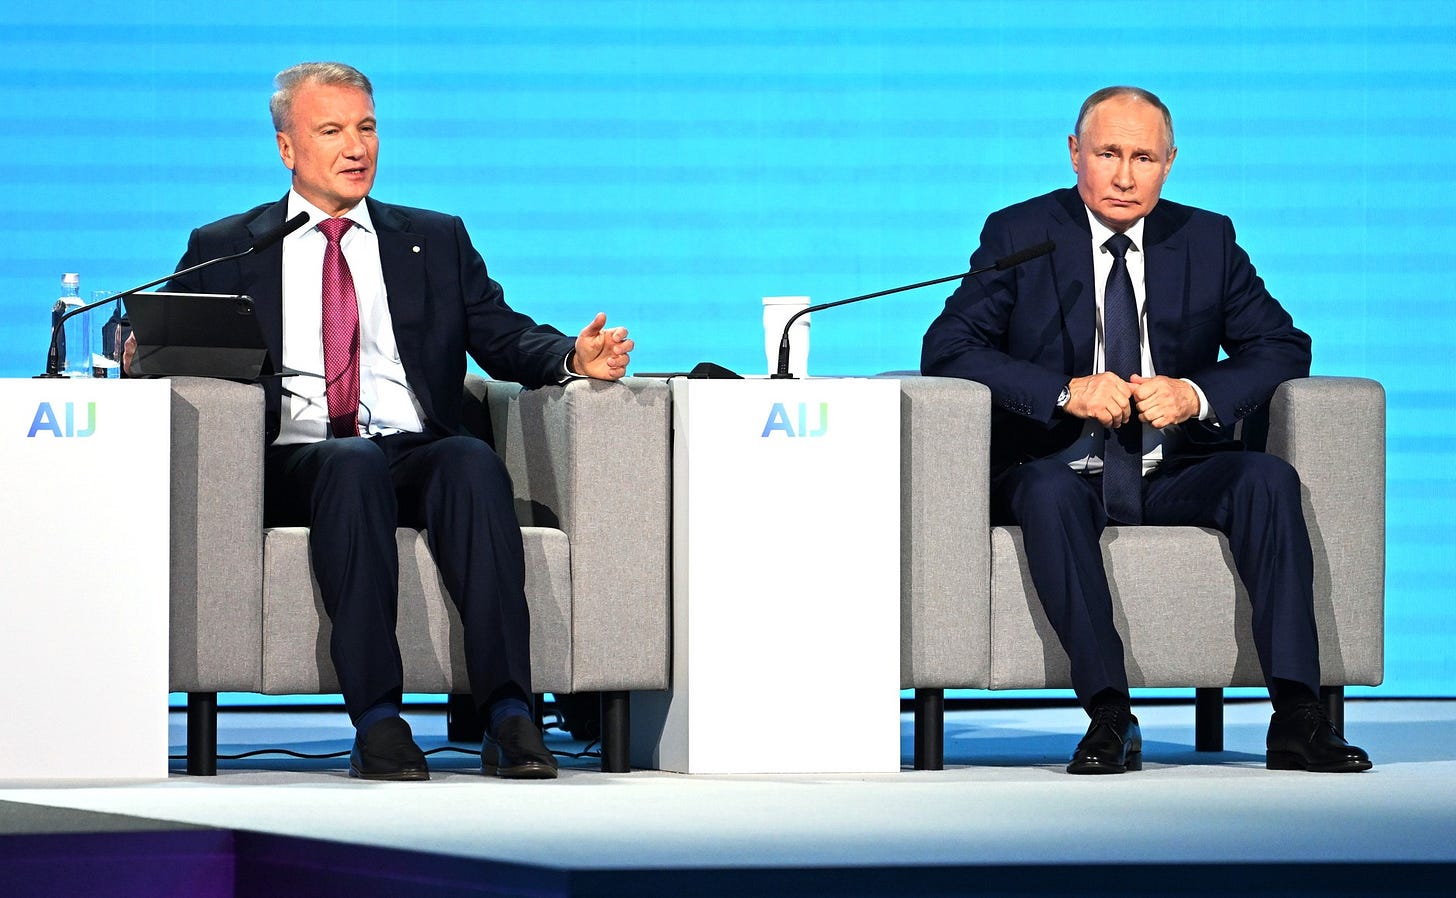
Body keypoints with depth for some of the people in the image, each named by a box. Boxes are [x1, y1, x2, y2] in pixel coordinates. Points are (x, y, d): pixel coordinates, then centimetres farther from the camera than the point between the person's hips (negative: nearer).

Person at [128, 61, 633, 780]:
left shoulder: (437, 241, 23)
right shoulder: (224, 251, 19)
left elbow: (504, 338, 13)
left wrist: (574, 357, -9)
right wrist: (142, 351, -15)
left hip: (419, 454, 2)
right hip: (295, 462, -2)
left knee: (475, 461, -33)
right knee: (354, 464, -36)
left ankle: (508, 714, -43)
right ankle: (375, 720, -43)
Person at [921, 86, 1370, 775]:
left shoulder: (1206, 239, 10)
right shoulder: (1019, 235, 2)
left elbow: (1282, 347, 6)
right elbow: (948, 348, -8)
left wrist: (1196, 395, -15)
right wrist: (1067, 392, -22)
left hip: (1173, 472, 2)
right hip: (1061, 467, -2)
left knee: (1268, 477, -26)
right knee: (1049, 491, -36)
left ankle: (1296, 716, -32)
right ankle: (1108, 715, -37)